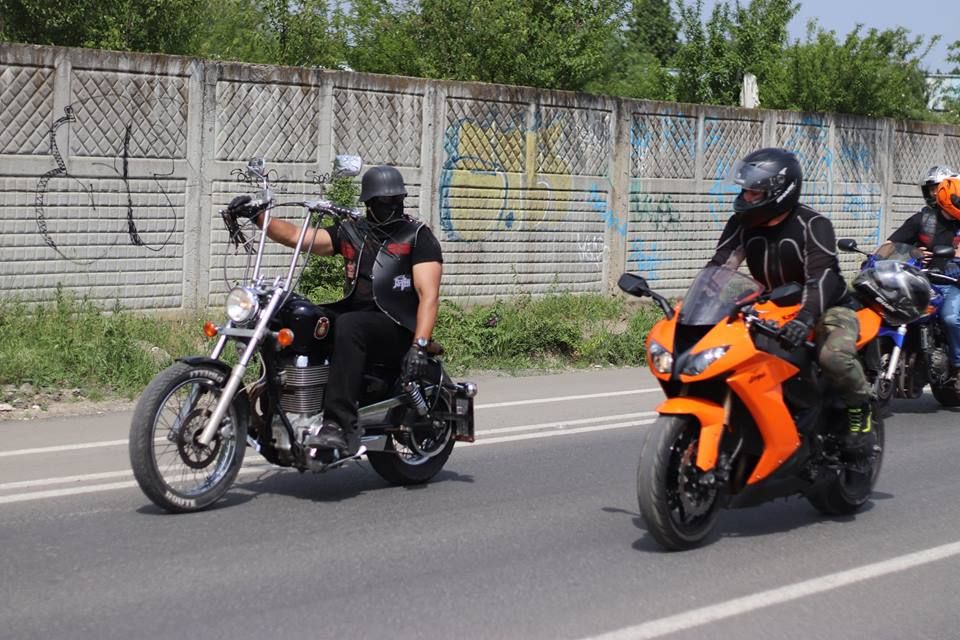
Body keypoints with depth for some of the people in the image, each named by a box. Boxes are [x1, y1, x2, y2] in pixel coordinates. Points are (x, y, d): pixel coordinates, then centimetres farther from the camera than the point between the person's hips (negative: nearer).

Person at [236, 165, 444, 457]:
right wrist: (258, 216, -10)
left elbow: (429, 295, -10)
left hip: (399, 328, -6)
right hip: (355, 315, 6)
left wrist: (420, 345, -24)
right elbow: (296, 236, 7)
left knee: (348, 326, -37)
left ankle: (340, 427, -44)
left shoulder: (419, 236, 0)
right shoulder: (351, 232, 15)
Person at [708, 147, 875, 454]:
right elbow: (719, 266, -5)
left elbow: (822, 277, -32)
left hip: (826, 308, -6)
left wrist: (804, 318, -49)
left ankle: (860, 408, -8)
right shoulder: (742, 224, -1)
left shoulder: (812, 224, -19)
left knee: (834, 355, -37)